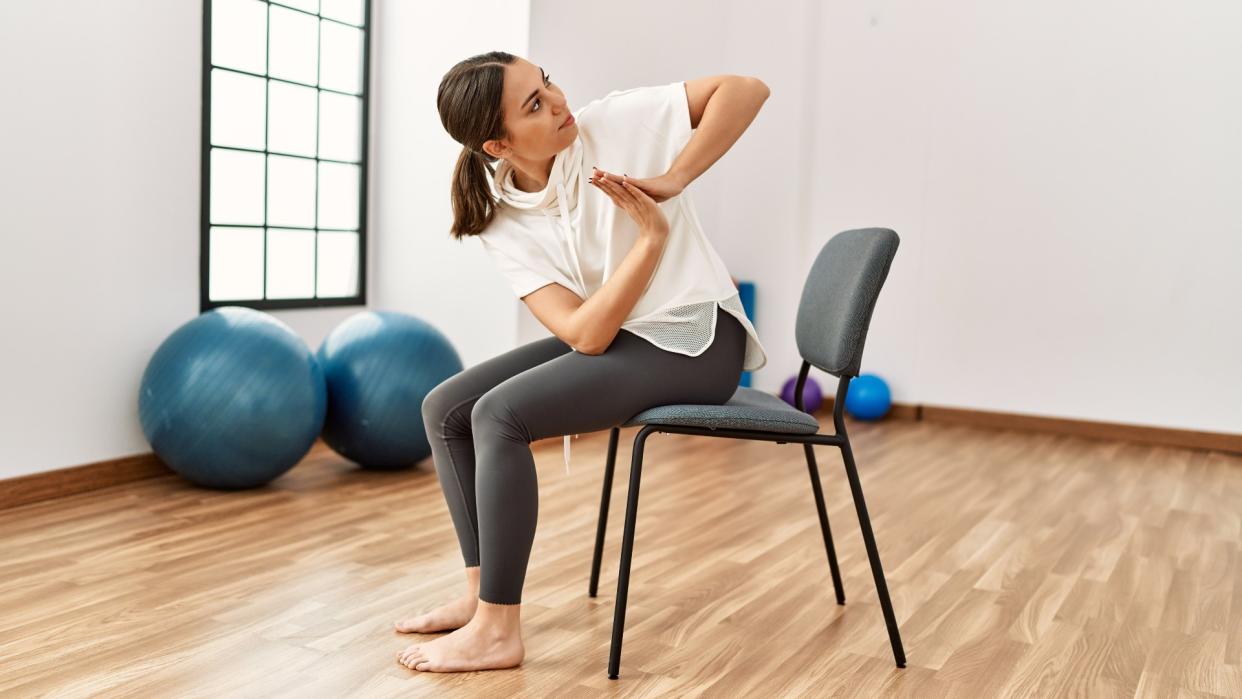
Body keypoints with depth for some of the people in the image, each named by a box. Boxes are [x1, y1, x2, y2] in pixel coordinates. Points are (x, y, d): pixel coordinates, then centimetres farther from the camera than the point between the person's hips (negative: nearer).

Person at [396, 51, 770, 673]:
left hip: (693, 340, -6)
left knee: (499, 415, -22)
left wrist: (672, 179, -21)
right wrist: (651, 234, -23)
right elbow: (585, 334, -16)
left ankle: (495, 632, -12)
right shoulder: (499, 220, -5)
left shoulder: (616, 123, -12)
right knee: (444, 409, 0)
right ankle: (483, 593, 7)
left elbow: (747, 89, -14)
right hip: (609, 338, 6)